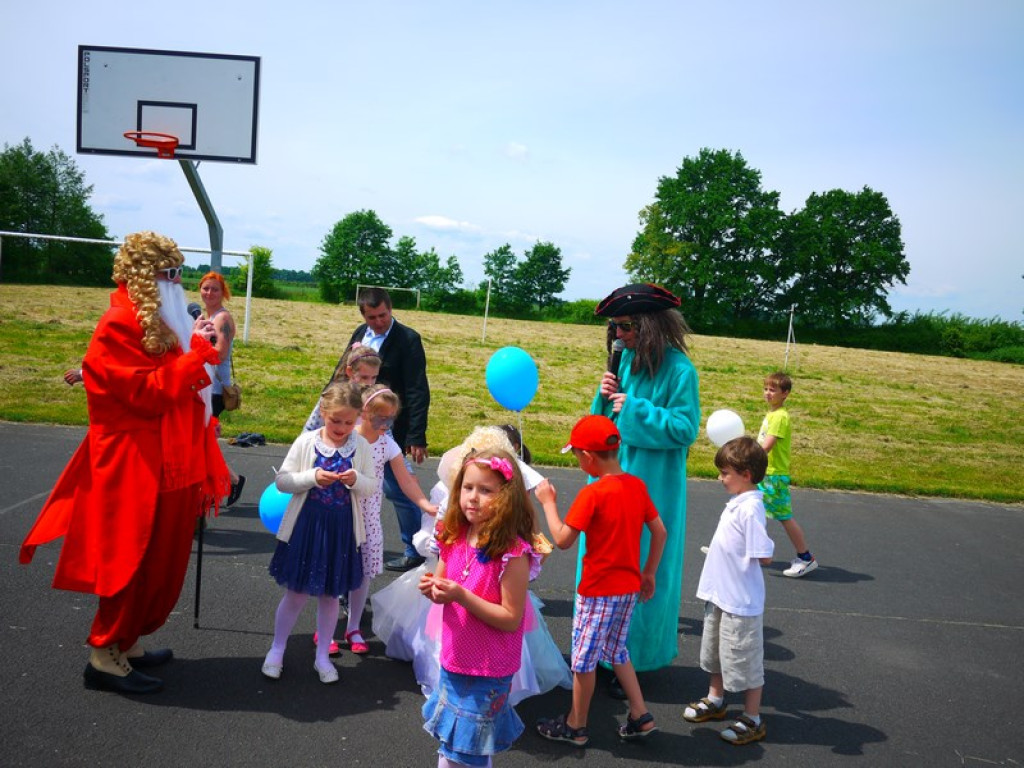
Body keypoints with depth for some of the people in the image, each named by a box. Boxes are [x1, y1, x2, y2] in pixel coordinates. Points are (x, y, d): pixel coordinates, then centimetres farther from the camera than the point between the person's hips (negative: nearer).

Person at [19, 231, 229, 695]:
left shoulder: (160, 324, 15)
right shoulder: (119, 326, -15)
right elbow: (149, 393, -21)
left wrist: (198, 348, 6)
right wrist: (196, 353, -19)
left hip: (169, 467, 10)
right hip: (138, 470, -10)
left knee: (161, 562, 15)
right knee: (134, 564, -1)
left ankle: (127, 643, 28)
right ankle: (105, 655, 12)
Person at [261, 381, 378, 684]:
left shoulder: (360, 446, -2)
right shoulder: (306, 442, -7)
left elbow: (372, 487, 1)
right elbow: (282, 480, -7)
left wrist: (356, 480, -20)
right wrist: (313, 478, -22)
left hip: (341, 529, 2)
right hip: (306, 524, -1)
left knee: (330, 594, 13)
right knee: (296, 592, 8)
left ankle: (322, 656, 29)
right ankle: (277, 650, 28)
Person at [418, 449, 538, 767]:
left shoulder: (513, 553, -23)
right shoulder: (455, 538, -3)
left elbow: (511, 618, -21)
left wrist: (461, 595, -28)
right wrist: (432, 588, -11)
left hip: (488, 671, -6)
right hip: (453, 661, 6)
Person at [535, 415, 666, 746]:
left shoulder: (592, 494, -21)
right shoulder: (637, 486, 0)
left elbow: (562, 540, -19)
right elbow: (660, 532, 6)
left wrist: (548, 502, -7)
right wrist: (649, 572, 16)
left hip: (598, 591, -7)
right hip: (629, 587, 7)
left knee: (584, 658, 9)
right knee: (616, 651, 24)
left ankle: (575, 726, 24)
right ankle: (641, 716, 26)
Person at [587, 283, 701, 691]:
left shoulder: (678, 370, -14)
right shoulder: (627, 360, 6)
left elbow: (686, 429, -17)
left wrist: (635, 410, -20)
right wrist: (605, 396, -7)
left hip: (650, 486, -7)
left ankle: (633, 659, 18)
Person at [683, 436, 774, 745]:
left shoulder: (750, 508, -24)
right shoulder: (737, 502, 4)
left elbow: (763, 556, -25)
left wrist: (740, 558, -11)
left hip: (741, 602, -9)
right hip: (720, 594, 10)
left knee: (745, 661, 6)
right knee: (715, 651, 25)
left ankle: (752, 720, 22)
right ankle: (715, 700, 44)